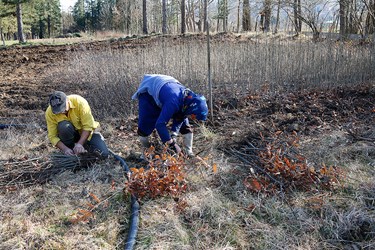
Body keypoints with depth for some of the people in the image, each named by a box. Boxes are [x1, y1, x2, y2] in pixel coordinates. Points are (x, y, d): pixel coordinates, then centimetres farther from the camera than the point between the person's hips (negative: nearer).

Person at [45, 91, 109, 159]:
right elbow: (52, 136, -18)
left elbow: (88, 126, -26)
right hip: (70, 133, 1)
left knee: (103, 154, -20)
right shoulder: (49, 112, -21)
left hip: (86, 132, -1)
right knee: (64, 126, -36)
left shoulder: (79, 102, -27)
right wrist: (65, 149, -32)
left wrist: (80, 143, -34)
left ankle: (84, 145, 8)